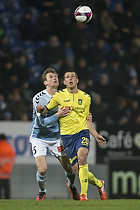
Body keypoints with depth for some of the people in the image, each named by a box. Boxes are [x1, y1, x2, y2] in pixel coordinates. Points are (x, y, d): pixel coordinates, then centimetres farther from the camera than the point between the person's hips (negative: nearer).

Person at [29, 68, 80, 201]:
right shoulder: (39, 98, -16)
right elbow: (43, 121, -20)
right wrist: (57, 115, -34)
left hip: (56, 137, 4)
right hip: (39, 138, -4)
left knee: (69, 168, 1)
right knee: (42, 169, -17)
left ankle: (71, 185, 37)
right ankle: (42, 191, 15)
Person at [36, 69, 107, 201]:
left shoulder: (85, 98, 9)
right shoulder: (59, 96, 2)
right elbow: (47, 110, 10)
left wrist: (96, 135, 12)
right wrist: (41, 109, -14)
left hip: (82, 132, 0)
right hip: (66, 135, 0)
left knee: (82, 157, -27)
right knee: (77, 170, -5)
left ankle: (83, 193, -22)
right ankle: (98, 183, 24)